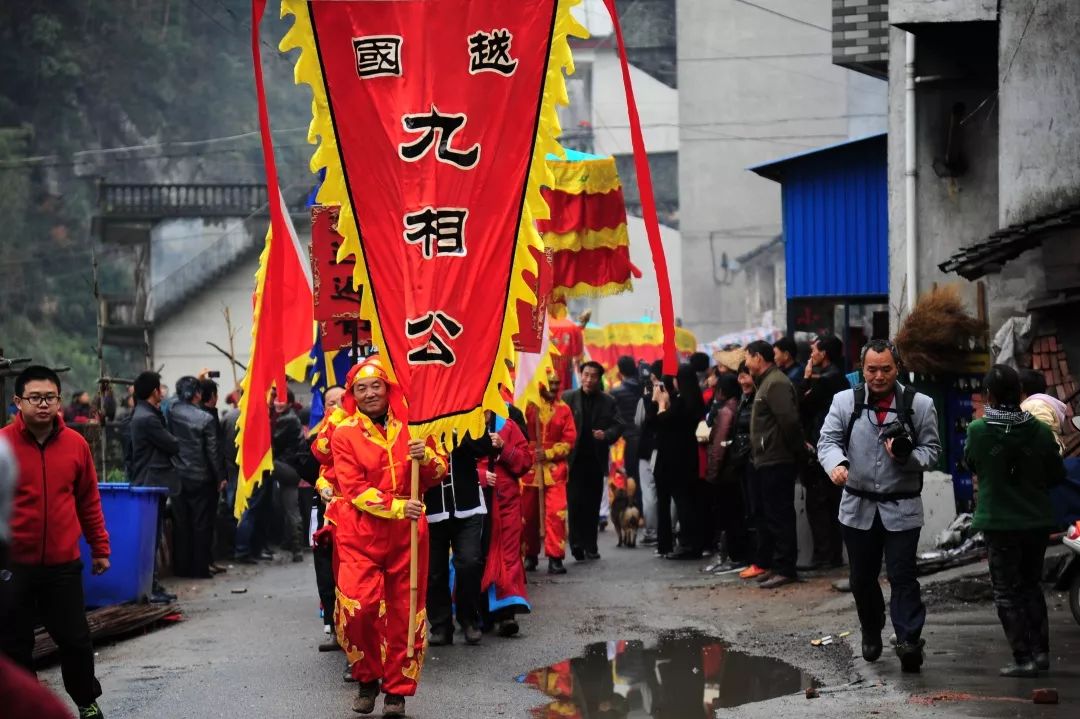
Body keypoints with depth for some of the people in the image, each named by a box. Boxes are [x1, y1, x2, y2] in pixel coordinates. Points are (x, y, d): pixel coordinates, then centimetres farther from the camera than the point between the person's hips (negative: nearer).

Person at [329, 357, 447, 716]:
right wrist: (397, 506, -20)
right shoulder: (344, 434, -1)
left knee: (404, 613, 4)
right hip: (360, 535, -2)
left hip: (406, 534, 3)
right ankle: (367, 678, 8)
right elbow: (355, 489, -8)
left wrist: (425, 456, -13)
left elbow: (438, 475, 9)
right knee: (358, 608, -16)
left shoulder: (409, 426, 7)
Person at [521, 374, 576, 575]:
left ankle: (555, 558, -7)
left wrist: (549, 453, -10)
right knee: (528, 514, 9)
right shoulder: (529, 406, -3)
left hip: (555, 469, 0)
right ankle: (530, 556, 23)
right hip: (529, 468, 0)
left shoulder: (564, 409, 2)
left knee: (556, 513, -10)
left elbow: (570, 440, 1)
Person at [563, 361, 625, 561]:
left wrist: (606, 435, -15)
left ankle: (590, 546, 12)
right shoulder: (568, 398, 4)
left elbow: (618, 426, 6)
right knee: (575, 503, -8)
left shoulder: (608, 402, 8)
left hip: (596, 460, 2)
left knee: (593, 505, 5)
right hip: (574, 459, -2)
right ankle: (577, 544, -5)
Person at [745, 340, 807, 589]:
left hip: (777, 462, -11)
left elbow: (789, 421, -24)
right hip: (767, 461, 11)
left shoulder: (776, 383, -15)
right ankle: (769, 564, 20)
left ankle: (785, 568, -4)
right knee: (768, 515, 14)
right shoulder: (767, 382, 18)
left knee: (779, 516, -7)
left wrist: (798, 451, -16)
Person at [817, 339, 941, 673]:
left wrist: (905, 456, -19)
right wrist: (837, 463, -27)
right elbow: (828, 440, -4)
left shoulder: (920, 405, 0)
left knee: (902, 576, -11)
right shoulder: (845, 401, 2)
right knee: (862, 578, 13)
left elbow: (932, 451, 2)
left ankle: (909, 641, -14)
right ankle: (871, 633, 34)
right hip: (858, 507, 2)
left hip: (902, 509, -2)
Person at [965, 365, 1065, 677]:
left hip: (998, 522, -3)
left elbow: (970, 462, 5)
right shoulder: (1040, 431, -7)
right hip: (1037, 520, 3)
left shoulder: (978, 431, -13)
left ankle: (1024, 658, 1)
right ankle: (1040, 650, 15)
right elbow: (1057, 475, 3)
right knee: (1031, 585, 20)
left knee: (1007, 592, 6)